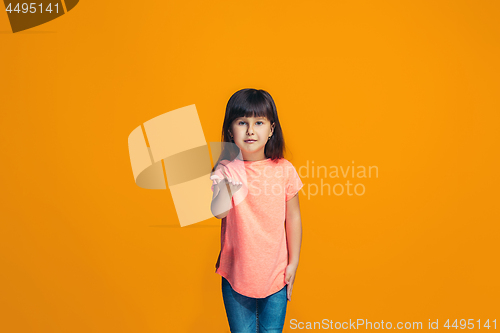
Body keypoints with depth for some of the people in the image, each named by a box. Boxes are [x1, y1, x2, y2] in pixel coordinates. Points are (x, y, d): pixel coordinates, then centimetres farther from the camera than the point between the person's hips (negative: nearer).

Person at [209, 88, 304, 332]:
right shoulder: (226, 170, -11)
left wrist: (293, 263, 4)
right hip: (237, 274, 0)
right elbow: (218, 212, -25)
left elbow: (293, 218, 1)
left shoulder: (284, 170, -8)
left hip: (276, 275, 1)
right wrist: (226, 188, -45)